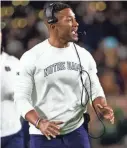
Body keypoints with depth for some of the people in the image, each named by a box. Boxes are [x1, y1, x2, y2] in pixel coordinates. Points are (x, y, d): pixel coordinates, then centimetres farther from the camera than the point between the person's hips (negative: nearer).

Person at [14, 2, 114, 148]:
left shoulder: (84, 55, 4)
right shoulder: (31, 58, -7)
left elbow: (95, 89, 7)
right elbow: (21, 97, -9)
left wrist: (102, 106, -16)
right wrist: (39, 123, -25)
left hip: (77, 132, 3)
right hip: (43, 136, -3)